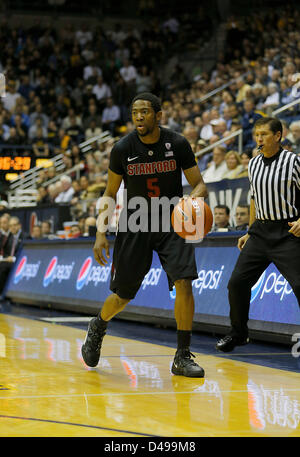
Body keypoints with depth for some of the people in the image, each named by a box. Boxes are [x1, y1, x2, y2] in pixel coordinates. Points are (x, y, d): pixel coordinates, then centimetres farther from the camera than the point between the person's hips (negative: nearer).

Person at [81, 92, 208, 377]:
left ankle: (182, 357, -8)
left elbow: (199, 185, -4)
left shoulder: (178, 144, -11)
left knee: (183, 282, -18)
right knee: (123, 295, 6)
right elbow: (110, 193, 2)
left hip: (172, 223, 0)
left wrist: (193, 199, -28)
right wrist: (101, 233, -4)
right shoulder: (123, 149, -9)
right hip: (135, 225, 0)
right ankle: (97, 328, 41)